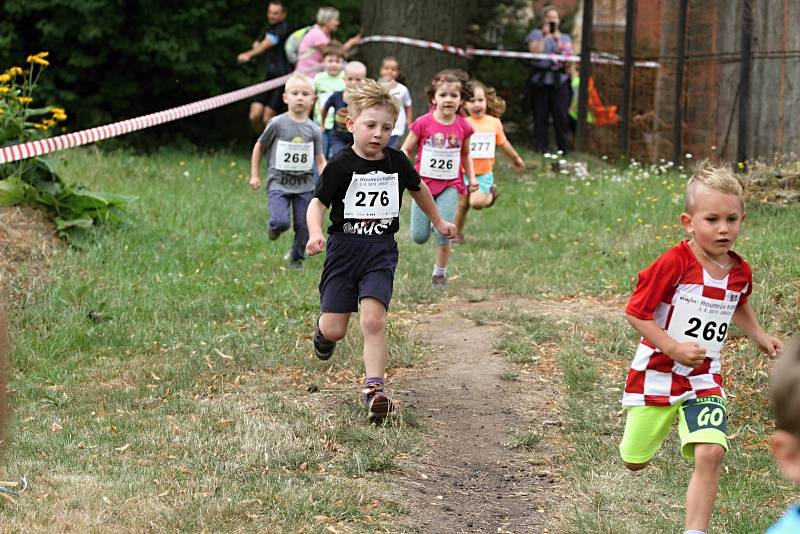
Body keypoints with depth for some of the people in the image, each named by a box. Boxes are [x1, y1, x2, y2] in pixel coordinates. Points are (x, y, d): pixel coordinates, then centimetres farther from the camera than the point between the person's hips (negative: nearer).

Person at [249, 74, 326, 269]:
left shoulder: (313, 130, 1)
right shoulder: (277, 124, -6)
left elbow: (320, 161, 5)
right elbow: (259, 147, 7)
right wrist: (255, 176, 7)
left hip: (304, 185, 3)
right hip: (279, 182, -3)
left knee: (304, 226, 3)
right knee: (281, 221, -20)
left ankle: (296, 257, 29)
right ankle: (273, 226, 17)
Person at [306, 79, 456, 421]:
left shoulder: (396, 162, 3)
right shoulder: (341, 165, -8)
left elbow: (418, 188, 23)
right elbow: (317, 202, -10)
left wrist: (438, 223, 33)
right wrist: (315, 233, -29)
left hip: (381, 251, 2)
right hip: (344, 248, -2)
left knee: (373, 321, -16)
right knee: (335, 329, 0)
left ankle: (374, 387, -14)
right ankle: (323, 329, 37)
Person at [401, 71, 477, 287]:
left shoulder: (463, 127, -1)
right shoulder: (423, 123, -9)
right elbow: (405, 150, -1)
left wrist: (472, 177, 4)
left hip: (450, 185, 1)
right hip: (423, 183, -1)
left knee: (444, 233, -13)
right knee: (419, 237, 1)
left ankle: (440, 273, 8)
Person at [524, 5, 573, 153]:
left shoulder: (565, 38, 15)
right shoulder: (536, 34, 9)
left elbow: (568, 56, 1)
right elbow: (535, 51, -7)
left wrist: (558, 40, -6)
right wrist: (545, 36, -7)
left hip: (559, 80, 1)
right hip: (540, 80, -1)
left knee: (561, 114, -6)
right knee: (541, 115, -1)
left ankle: (563, 147, -2)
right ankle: (541, 146, 5)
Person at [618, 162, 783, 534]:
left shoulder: (740, 272, -2)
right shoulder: (674, 264, -21)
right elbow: (636, 313, -18)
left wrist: (760, 337, 11)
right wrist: (674, 348, -25)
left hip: (704, 381, 3)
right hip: (656, 375, -3)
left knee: (710, 453, -21)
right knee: (635, 462, 14)